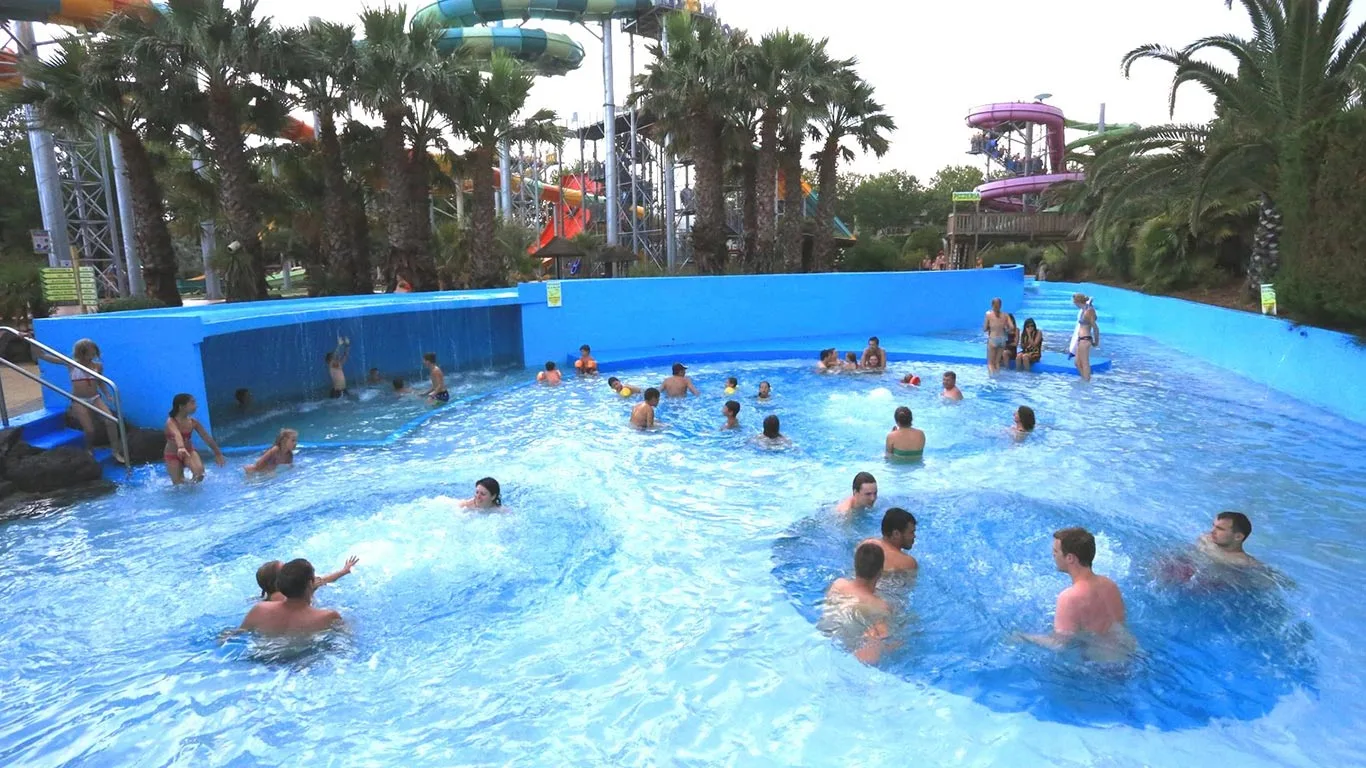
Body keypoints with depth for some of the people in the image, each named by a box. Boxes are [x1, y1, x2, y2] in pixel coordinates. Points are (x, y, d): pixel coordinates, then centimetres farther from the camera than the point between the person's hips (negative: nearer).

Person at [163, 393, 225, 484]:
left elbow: (207, 437, 1)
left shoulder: (193, 421, -7)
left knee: (199, 471, -23)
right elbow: (177, 435, -45)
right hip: (173, 455, -3)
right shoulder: (171, 422, -23)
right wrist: (181, 447, -65)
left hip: (189, 452, 3)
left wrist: (218, 453, 5)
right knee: (179, 484, -4)